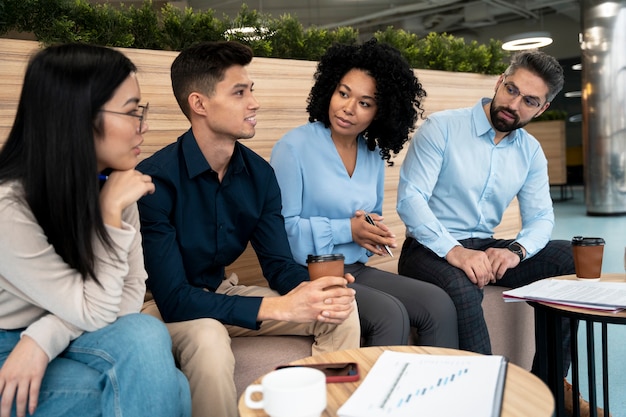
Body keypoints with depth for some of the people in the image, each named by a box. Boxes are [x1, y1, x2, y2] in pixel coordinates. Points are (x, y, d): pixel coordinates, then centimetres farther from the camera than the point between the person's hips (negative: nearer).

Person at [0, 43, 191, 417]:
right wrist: (110, 215, -24)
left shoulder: (112, 186, -7)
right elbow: (94, 313, -21)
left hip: (63, 343, 5)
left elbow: (131, 292, -8)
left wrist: (44, 337, -21)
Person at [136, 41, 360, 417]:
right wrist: (278, 307, -34)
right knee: (208, 341, -39)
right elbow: (173, 298, -30)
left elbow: (279, 262, -3)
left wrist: (312, 291, -27)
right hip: (165, 306, -5)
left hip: (222, 292, 6)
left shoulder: (259, 173, -7)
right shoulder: (155, 179, -26)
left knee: (342, 309, -8)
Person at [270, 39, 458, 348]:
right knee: (391, 315, -26)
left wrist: (374, 234, -2)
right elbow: (281, 226, -15)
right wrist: (347, 230, -17)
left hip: (357, 270, 6)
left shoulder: (374, 155, 11)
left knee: (439, 304, -12)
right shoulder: (294, 148, -10)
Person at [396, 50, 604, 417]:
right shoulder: (442, 127, -9)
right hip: (431, 249, -6)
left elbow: (541, 217, 6)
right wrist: (454, 251, -31)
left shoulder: (531, 151, 9)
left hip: (485, 248, 6)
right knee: (462, 290, -38)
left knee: (575, 259, -8)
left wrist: (516, 250, -18)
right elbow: (409, 198, -17)